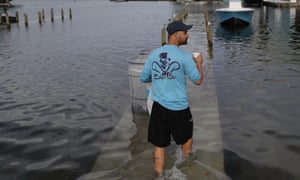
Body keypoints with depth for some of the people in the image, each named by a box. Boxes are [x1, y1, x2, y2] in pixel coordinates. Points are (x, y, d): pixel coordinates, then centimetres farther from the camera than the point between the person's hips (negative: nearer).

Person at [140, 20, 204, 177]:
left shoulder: (153, 54, 2)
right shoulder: (184, 56, -11)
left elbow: (143, 78, 9)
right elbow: (198, 81, -6)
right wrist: (199, 63, 10)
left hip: (158, 107, 3)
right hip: (179, 108, -3)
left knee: (159, 146, 10)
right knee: (186, 139, 22)